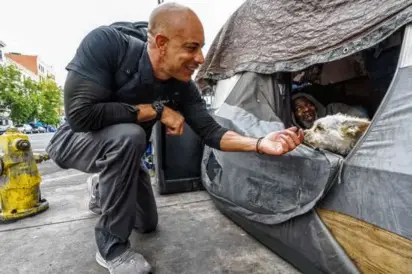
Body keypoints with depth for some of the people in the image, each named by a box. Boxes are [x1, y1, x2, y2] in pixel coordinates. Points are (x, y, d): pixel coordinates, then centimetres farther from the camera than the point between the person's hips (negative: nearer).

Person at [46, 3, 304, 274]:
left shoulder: (183, 87, -20)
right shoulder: (106, 42, -33)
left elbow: (211, 132, -18)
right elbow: (80, 114, -38)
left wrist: (260, 144, -34)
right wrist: (157, 110, -34)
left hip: (119, 151, 5)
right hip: (75, 141, -4)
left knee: (147, 224, 11)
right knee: (128, 136, -40)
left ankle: (103, 190, 40)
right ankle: (112, 247, -17)